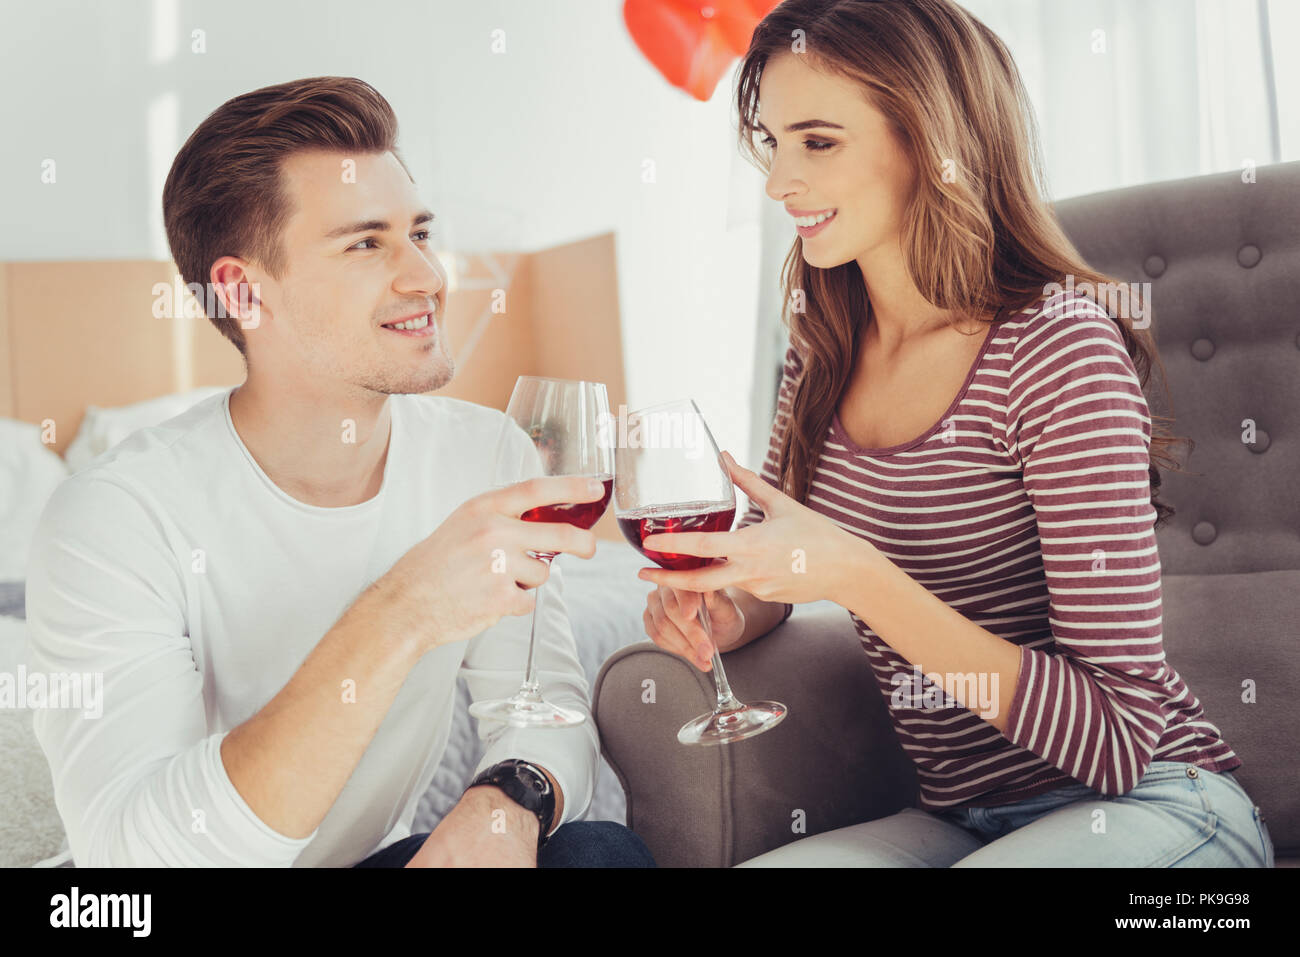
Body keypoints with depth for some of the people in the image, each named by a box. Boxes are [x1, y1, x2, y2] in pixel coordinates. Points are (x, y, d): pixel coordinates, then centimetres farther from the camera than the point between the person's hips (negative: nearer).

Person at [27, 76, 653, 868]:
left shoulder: (481, 454, -5)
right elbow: (136, 853, -30)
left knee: (607, 851, -23)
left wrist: (507, 801, -29)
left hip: (385, 853, 3)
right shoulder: (115, 518, -21)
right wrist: (398, 618, -40)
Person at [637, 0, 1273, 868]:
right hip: (958, 820, 4)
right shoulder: (824, 352, 3)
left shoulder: (1059, 350, -18)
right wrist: (716, 612, -10)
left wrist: (854, 576, -28)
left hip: (1151, 807, -4)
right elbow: (766, 587, 14)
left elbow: (1119, 741, -20)